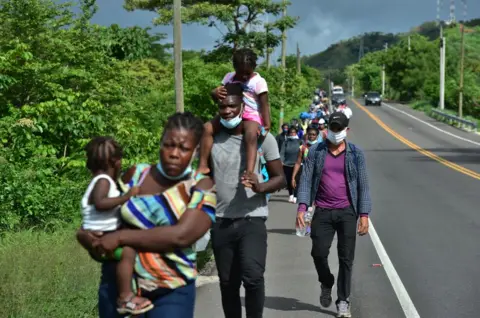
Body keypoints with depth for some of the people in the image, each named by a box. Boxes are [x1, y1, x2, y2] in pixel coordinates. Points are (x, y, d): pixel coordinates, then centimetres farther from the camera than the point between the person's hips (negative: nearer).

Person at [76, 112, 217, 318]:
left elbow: (181, 235, -20)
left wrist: (121, 237, -20)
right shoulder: (136, 175, 5)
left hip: (172, 292, -3)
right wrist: (87, 235, -9)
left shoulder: (201, 187, -5)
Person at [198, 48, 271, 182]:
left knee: (251, 135, -38)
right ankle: (203, 166, -12)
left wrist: (267, 125, -16)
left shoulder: (259, 82, -7)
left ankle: (249, 172, -49)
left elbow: (264, 105, -8)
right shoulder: (229, 77, 7)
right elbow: (216, 92, 4)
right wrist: (216, 93, -22)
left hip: (251, 116, -5)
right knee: (207, 128, -14)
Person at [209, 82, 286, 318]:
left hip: (252, 220, -3)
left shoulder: (262, 137, -2)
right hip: (221, 222, 3)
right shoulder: (211, 138, 4)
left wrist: (260, 186, -21)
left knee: (252, 276, -20)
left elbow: (280, 178, 0)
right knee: (228, 283, 9)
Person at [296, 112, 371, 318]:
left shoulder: (356, 153, 4)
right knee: (319, 252, -3)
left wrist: (364, 214, -5)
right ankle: (326, 284, 28)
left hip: (347, 212, 0)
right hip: (323, 212, 1)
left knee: (346, 258, 1)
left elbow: (363, 185, 3)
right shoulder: (316, 151, 5)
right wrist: (302, 207, -12)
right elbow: (306, 180, 0)